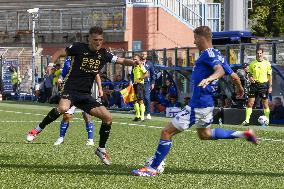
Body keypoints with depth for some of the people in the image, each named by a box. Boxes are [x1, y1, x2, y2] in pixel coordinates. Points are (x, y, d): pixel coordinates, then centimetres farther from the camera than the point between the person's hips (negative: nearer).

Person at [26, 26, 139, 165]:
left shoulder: (104, 54, 4)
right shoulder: (79, 48, -6)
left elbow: (122, 61, 3)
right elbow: (60, 53, 5)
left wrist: (133, 62, -16)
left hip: (86, 95, 5)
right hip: (71, 89, -5)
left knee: (108, 117, -5)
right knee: (63, 108, -37)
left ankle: (101, 149, 15)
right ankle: (37, 130, -17)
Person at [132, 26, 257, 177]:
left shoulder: (208, 53, -15)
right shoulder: (217, 55, 12)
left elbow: (220, 69, -33)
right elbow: (233, 75, 19)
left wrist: (209, 78, -53)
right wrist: (240, 88, 38)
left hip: (198, 106, -10)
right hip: (207, 103, 10)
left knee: (167, 132, -7)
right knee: (204, 134, 33)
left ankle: (152, 168, -6)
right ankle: (243, 134, 28)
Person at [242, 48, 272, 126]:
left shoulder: (267, 63, 2)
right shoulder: (252, 63, 7)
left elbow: (270, 76, 3)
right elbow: (250, 74, 14)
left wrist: (270, 86, -3)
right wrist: (250, 78, -9)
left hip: (263, 84, -2)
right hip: (254, 84, 2)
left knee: (265, 104, 2)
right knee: (250, 103, -4)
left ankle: (267, 120, 10)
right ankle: (247, 120, -3)